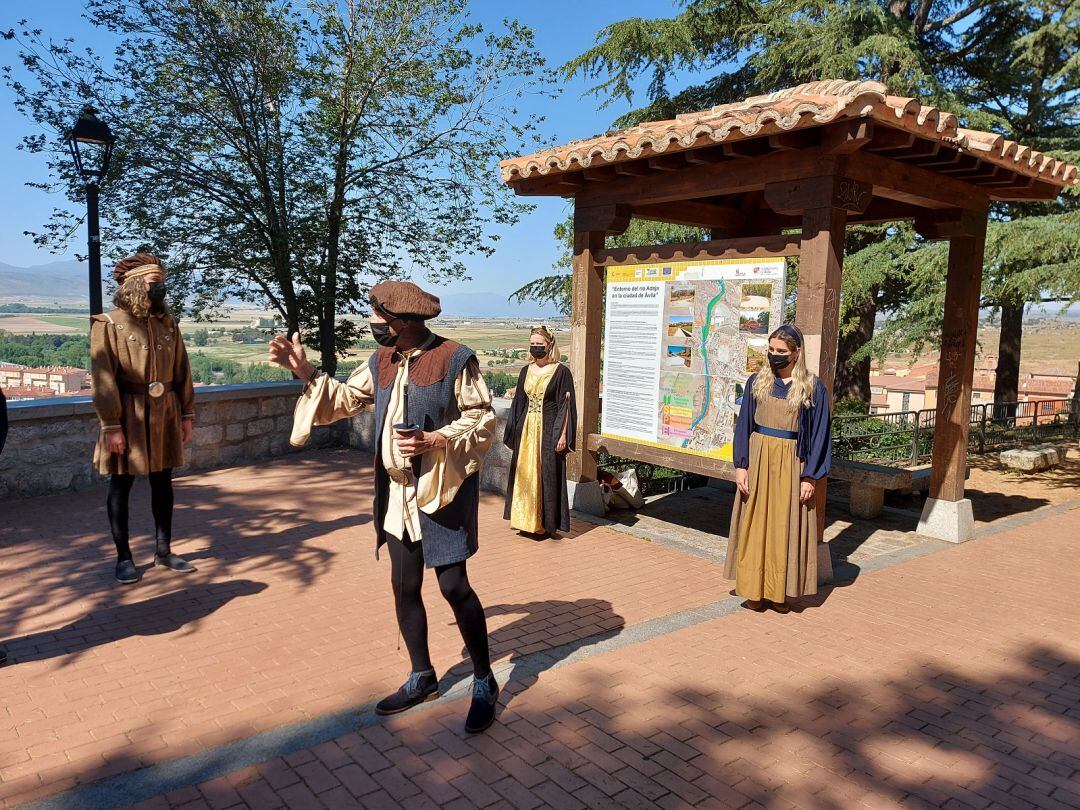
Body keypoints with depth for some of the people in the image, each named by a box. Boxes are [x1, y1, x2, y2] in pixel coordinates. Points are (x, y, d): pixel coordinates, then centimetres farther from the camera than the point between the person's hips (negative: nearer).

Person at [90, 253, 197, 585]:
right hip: (128, 416, -5)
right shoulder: (109, 324, -8)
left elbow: (181, 371, 10)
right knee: (120, 486, 5)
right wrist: (111, 426, -16)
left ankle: (163, 550, 23)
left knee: (162, 483, 12)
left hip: (165, 414, 5)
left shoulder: (168, 324, 8)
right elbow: (103, 378, -12)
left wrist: (187, 415, 7)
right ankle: (124, 558, 17)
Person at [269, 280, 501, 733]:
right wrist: (305, 373, 7)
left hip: (443, 491, -7)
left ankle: (484, 683, 16)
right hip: (397, 492, 7)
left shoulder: (455, 359, -12)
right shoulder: (381, 362, 8)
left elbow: (482, 421, -11)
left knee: (454, 585, -4)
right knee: (404, 586, 12)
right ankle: (422, 678, 32)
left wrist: (433, 440, -22)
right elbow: (346, 398, 18)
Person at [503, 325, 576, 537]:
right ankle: (526, 520, 19)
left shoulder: (561, 372, -6)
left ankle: (546, 523, 10)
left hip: (548, 430, -5)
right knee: (524, 475, 8)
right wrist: (514, 433, 10)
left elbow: (566, 406, -8)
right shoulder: (526, 371, 9)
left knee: (547, 476, 0)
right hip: (527, 430, 6)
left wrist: (563, 434, -14)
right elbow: (519, 403, 13)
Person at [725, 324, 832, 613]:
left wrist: (810, 477, -7)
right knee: (756, 525, 5)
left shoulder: (812, 388, -3)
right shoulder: (757, 382, 3)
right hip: (758, 459, 2)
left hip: (791, 463, -2)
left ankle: (780, 591, 16)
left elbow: (820, 434, -2)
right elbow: (744, 424, 4)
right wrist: (741, 465, -4)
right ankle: (755, 589, 15)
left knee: (785, 529, 4)